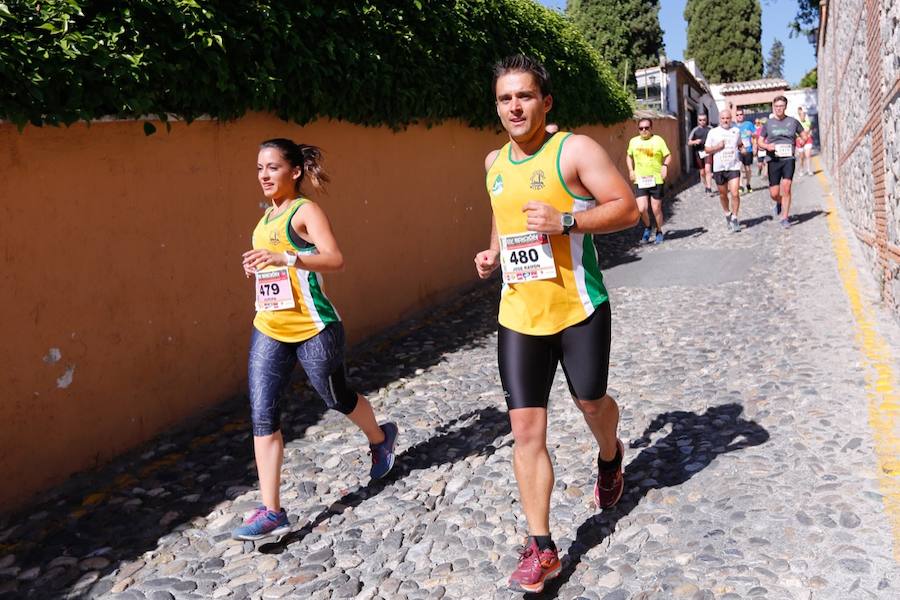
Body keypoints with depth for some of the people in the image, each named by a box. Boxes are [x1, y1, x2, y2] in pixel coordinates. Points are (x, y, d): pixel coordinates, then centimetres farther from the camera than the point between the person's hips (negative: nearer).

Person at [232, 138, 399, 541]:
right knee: (262, 415, -3)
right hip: (268, 329, 7)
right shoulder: (267, 216, 14)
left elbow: (335, 259, -23)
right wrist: (255, 267, 6)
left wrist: (286, 258, -37)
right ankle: (271, 512, 2)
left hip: (312, 328, -7)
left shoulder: (305, 210, -9)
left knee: (337, 398, 13)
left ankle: (381, 438, 45)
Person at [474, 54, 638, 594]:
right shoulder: (494, 162, 10)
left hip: (578, 310, -4)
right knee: (526, 429, 1)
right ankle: (542, 548, 13)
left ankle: (610, 457, 54)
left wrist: (564, 221, -24)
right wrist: (493, 252, 7)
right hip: (518, 316, 4)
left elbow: (628, 208, -11)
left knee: (591, 402, 16)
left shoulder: (575, 150, -8)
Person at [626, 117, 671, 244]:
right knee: (641, 209, -9)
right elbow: (629, 156, 22)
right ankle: (647, 228, 21)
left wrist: (665, 166, -20)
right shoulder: (633, 141, 6)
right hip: (640, 180, 2)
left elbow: (668, 155, -1)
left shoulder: (658, 140, -3)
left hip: (656, 180, -2)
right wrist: (631, 170, 8)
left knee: (656, 209, 4)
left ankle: (659, 232, 27)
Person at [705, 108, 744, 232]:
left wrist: (742, 149, 4)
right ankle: (727, 214, 34)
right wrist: (717, 147, -10)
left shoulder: (736, 131, 8)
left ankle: (734, 218, 0)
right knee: (723, 195, 12)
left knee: (735, 194, -12)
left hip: (734, 167, 0)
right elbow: (707, 150, 6)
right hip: (719, 168, 0)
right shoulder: (713, 132, 3)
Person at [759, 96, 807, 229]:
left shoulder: (793, 121, 8)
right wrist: (767, 146, -10)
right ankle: (779, 204, 36)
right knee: (774, 194, -1)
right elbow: (760, 142, 12)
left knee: (786, 188, -15)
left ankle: (784, 218, -6)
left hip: (788, 159, -1)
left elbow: (804, 135, 18)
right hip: (774, 160, 1)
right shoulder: (768, 123, 8)